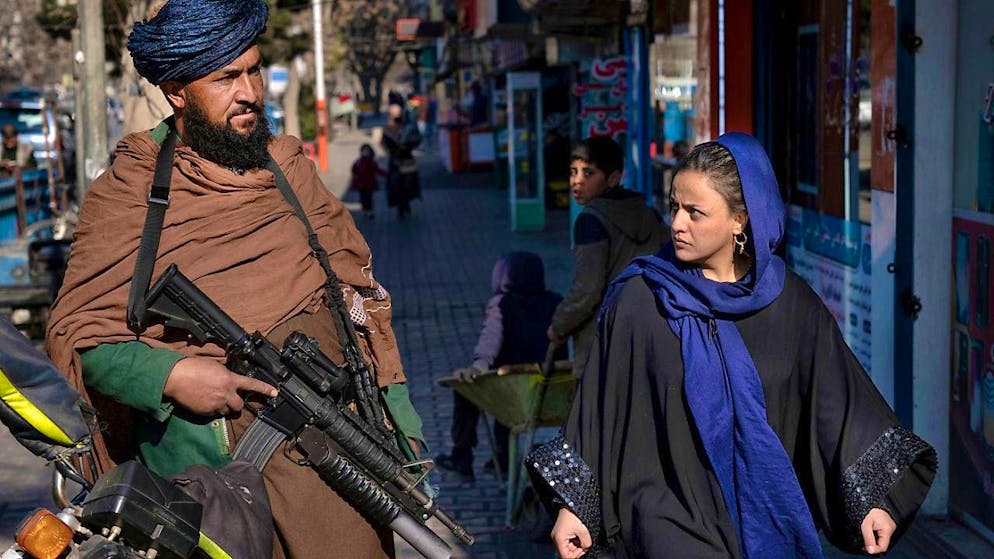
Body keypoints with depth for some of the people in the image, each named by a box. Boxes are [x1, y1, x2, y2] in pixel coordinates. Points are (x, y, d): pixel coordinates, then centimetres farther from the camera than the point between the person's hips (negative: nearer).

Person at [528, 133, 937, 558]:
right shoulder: (640, 301, -5)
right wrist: (574, 505, -6)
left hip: (768, 517, 3)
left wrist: (872, 497, -5)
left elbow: (839, 400, 2)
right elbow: (603, 408, -3)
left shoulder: (791, 303, 0)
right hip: (672, 520, -2)